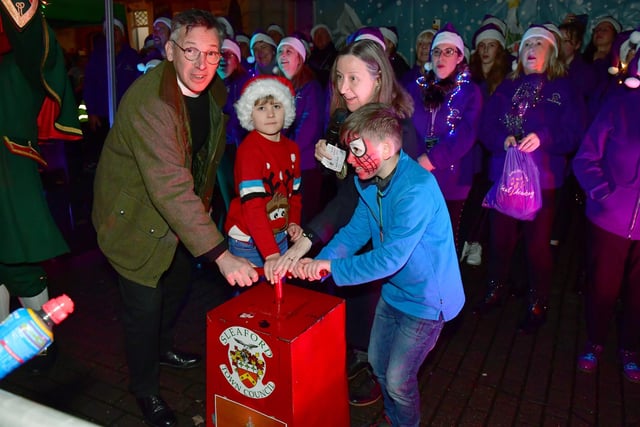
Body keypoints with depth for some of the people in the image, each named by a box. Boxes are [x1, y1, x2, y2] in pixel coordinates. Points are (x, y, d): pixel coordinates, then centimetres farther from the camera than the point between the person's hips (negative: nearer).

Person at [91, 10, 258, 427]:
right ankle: (146, 389, 29)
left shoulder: (215, 92, -7)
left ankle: (163, 347, 53)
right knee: (145, 304, 1)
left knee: (179, 283, 23)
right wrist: (221, 254, -42)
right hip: (135, 216, -7)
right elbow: (170, 187, -40)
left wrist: (204, 203, 13)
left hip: (183, 212, 8)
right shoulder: (148, 101, -34)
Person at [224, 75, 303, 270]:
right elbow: (253, 206, -27)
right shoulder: (249, 149, -19)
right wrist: (270, 254, -34)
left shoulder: (292, 148, 3)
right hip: (248, 241, -6)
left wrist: (293, 222, -4)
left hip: (280, 237, 7)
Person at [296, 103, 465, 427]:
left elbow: (390, 258, -33)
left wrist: (332, 267, -25)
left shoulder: (417, 190, -32)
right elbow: (355, 230, -1)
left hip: (426, 298, -8)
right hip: (394, 290, 8)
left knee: (398, 380, 4)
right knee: (377, 363, 20)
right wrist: (319, 261, -17)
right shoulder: (370, 182, -5)